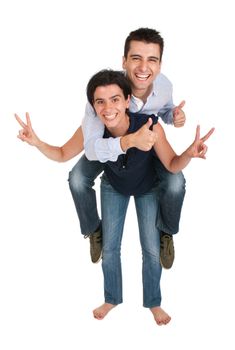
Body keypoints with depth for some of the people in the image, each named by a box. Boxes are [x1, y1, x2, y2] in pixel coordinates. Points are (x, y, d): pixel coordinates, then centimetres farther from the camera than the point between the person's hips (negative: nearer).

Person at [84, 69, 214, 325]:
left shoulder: (150, 126, -41)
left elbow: (172, 165, -30)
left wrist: (190, 153, -49)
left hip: (148, 188, -1)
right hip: (113, 188, 1)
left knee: (152, 250, 3)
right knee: (109, 248, 8)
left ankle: (153, 303, 29)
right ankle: (112, 299, 35)